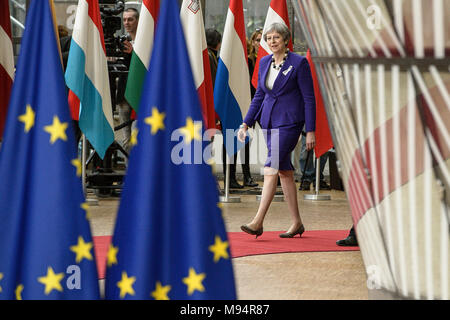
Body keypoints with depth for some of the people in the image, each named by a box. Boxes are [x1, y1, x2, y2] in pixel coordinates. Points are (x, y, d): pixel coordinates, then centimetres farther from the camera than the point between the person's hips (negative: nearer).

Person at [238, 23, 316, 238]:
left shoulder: (298, 63, -7)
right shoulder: (264, 62, 10)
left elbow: (309, 98, -7)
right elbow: (259, 95, 17)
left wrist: (310, 131, -10)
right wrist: (246, 123, 10)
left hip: (289, 122, -6)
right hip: (269, 121, 7)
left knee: (271, 168, -14)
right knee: (284, 171, 9)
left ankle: (258, 222, -16)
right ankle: (296, 223, 16)